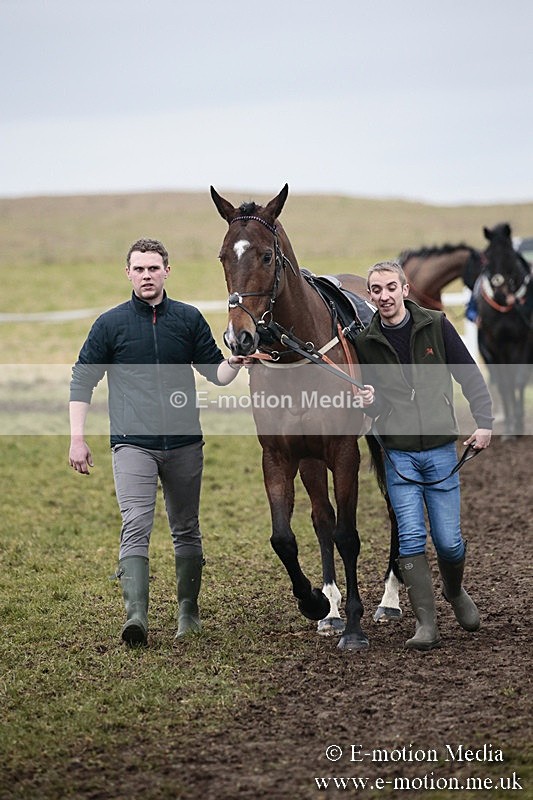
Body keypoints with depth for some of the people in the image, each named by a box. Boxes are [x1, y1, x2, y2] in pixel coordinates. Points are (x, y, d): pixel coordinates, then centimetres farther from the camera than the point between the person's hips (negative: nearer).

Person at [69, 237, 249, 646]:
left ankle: (188, 612, 26)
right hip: (133, 444, -2)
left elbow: (216, 373, 9)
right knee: (136, 526, -17)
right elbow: (83, 380, 5)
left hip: (184, 443, 3)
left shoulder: (189, 319, 5)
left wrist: (233, 363, -14)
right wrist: (77, 439, -1)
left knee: (186, 531, 12)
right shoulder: (111, 324, 1)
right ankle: (136, 615, -25)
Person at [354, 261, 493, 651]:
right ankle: (426, 624, -5)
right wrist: (366, 401, -16)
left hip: (440, 448, 0)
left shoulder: (436, 326, -2)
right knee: (411, 538, -9)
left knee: (449, 541, 2)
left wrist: (484, 423, -7)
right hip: (399, 455, 0)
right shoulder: (366, 342, 1)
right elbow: (371, 399, 8)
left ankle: (456, 592, 33)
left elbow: (471, 377, 3)